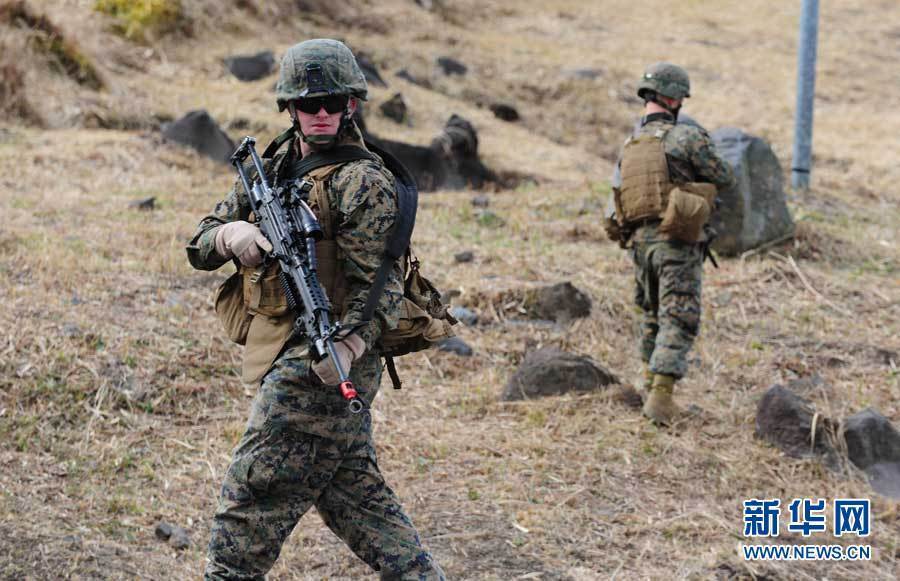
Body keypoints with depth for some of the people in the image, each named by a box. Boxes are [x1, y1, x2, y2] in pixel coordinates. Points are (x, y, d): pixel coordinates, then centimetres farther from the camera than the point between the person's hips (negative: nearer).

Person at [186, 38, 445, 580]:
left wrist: (348, 345, -34)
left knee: (250, 506, -5)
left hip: (318, 369, -8)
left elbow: (379, 281, -17)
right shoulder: (272, 169, 15)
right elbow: (199, 246, 11)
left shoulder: (364, 182, -9)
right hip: (292, 365, 8)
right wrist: (231, 234, -13)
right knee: (358, 496, 13)